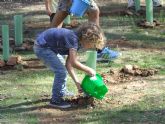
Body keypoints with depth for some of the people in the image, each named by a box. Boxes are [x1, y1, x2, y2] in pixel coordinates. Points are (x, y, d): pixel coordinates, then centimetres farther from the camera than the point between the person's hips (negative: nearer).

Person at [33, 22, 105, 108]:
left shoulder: (76, 40, 6)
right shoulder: (73, 38, -23)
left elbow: (69, 64, 6)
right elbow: (73, 63, -26)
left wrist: (77, 82, 3)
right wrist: (88, 70, -14)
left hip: (47, 46, 10)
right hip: (41, 47, -10)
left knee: (62, 69, 21)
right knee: (61, 71, -12)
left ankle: (62, 92, 40)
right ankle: (55, 100, 0)